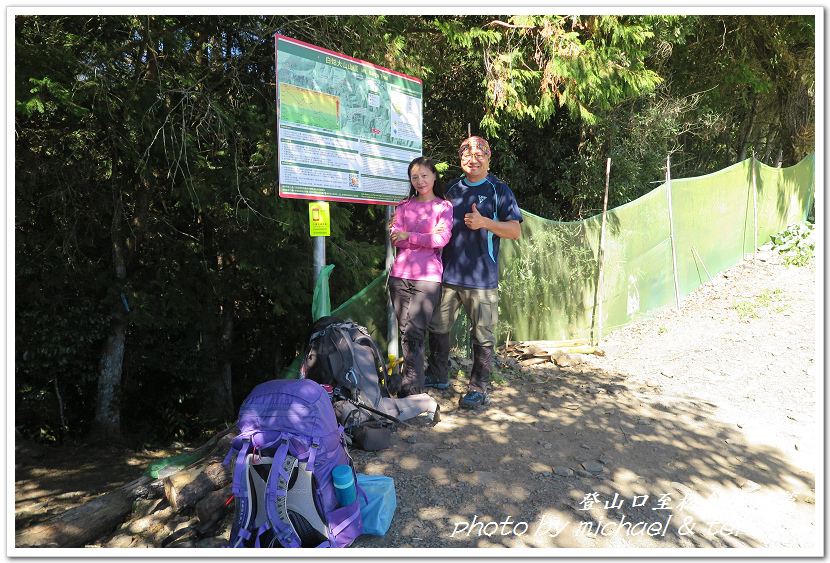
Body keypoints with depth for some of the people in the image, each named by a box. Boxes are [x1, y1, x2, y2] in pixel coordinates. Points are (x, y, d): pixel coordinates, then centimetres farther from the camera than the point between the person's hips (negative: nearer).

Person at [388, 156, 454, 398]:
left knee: (413, 333, -11)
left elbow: (441, 240, -7)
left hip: (427, 276, -4)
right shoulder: (404, 205, 16)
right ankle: (413, 387, 16)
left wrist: (409, 236, -5)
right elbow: (396, 239, 4)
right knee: (406, 332, 5)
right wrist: (427, 236, -5)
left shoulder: (444, 206, 7)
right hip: (400, 274, 4)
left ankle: (411, 390, -5)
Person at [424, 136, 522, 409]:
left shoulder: (499, 190, 0)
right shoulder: (452, 188, 13)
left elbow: (516, 231, -7)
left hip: (481, 277, -4)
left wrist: (484, 222, -21)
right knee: (437, 327, 13)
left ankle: (478, 388, 16)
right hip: (447, 273, 5)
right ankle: (436, 376, 32)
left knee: (482, 335, 2)